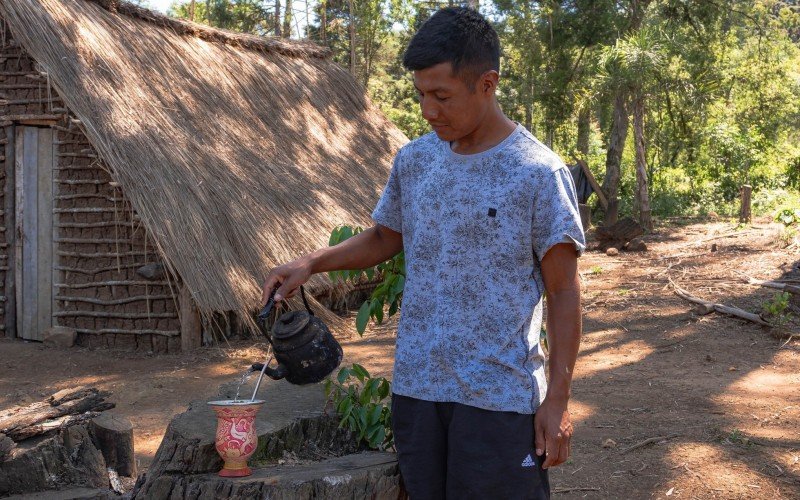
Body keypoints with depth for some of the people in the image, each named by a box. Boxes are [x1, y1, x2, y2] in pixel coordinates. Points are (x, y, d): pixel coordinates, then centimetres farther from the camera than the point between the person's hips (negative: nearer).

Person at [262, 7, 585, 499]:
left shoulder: (539, 172, -9)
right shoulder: (414, 160, 5)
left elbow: (564, 292, -7)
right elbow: (383, 238, 20)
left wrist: (559, 397, -10)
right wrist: (310, 263, 3)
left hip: (500, 395, -4)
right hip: (416, 385, 5)